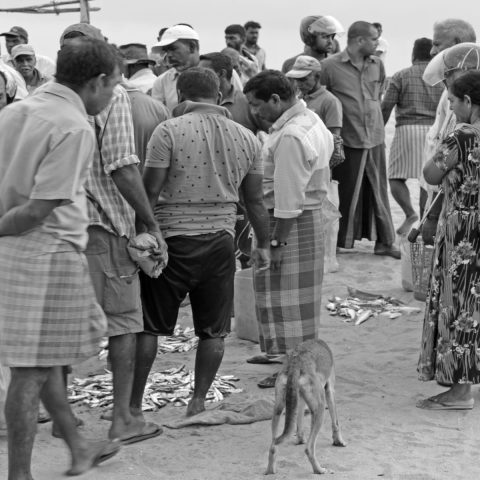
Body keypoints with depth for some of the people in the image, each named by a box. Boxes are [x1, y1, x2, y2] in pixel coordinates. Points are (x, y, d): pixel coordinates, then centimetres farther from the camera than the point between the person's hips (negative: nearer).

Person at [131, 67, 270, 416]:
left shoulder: (170, 130, -7)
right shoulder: (246, 138, 7)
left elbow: (150, 191, -9)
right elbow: (255, 201, 11)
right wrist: (263, 245, 20)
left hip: (174, 238, -3)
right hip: (221, 241, 3)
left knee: (148, 325, 7)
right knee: (213, 330, 12)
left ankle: (134, 404, 13)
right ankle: (199, 401, 16)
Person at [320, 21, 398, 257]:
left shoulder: (377, 65, 6)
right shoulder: (330, 66, -11)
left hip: (375, 140, 5)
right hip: (347, 141, -5)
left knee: (378, 191, 11)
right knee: (345, 193, 5)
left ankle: (384, 241, 19)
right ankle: (338, 241, 17)